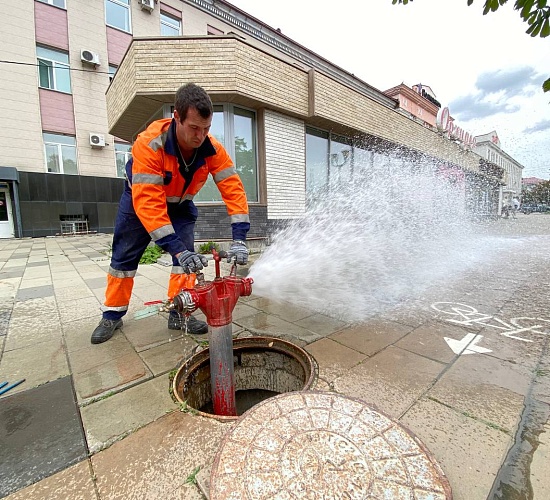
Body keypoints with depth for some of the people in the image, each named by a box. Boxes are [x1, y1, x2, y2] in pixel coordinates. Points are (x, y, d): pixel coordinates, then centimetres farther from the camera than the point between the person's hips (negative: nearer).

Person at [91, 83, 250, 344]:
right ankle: (113, 315, 25)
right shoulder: (149, 144, -37)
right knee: (123, 257, 5)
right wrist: (177, 249, -48)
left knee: (188, 257, -10)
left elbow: (233, 188, -29)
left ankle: (179, 314, 6)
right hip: (141, 199, -2)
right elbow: (148, 203, -42)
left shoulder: (213, 149, -26)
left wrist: (239, 238, -39)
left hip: (180, 204, 3)